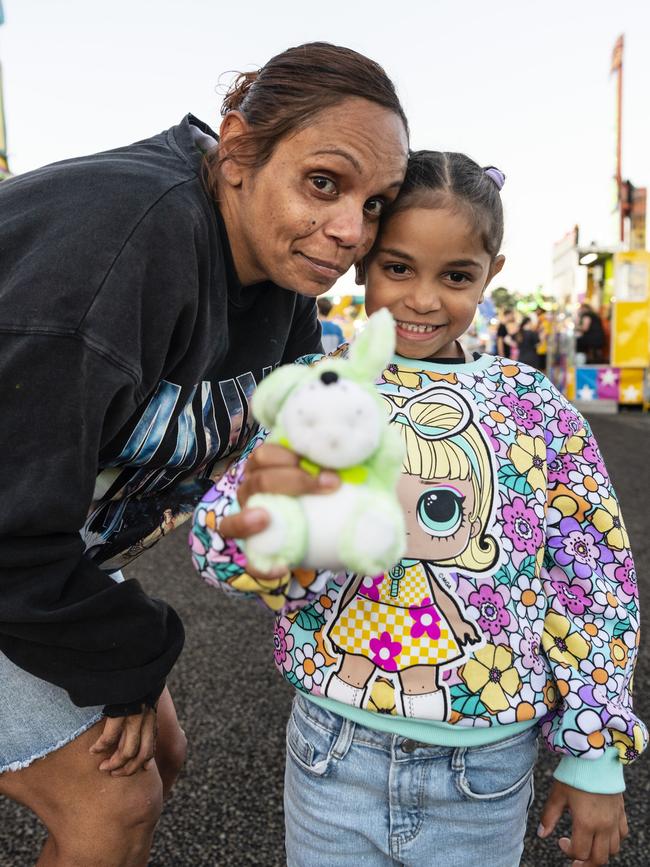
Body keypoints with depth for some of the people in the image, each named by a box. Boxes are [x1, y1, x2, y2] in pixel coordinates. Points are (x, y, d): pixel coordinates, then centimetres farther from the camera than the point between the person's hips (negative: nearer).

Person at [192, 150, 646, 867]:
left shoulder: (536, 409, -6)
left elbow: (593, 584, -1)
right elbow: (221, 543, -19)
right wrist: (265, 527, -43)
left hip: (488, 769, 1)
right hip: (333, 748, 0)